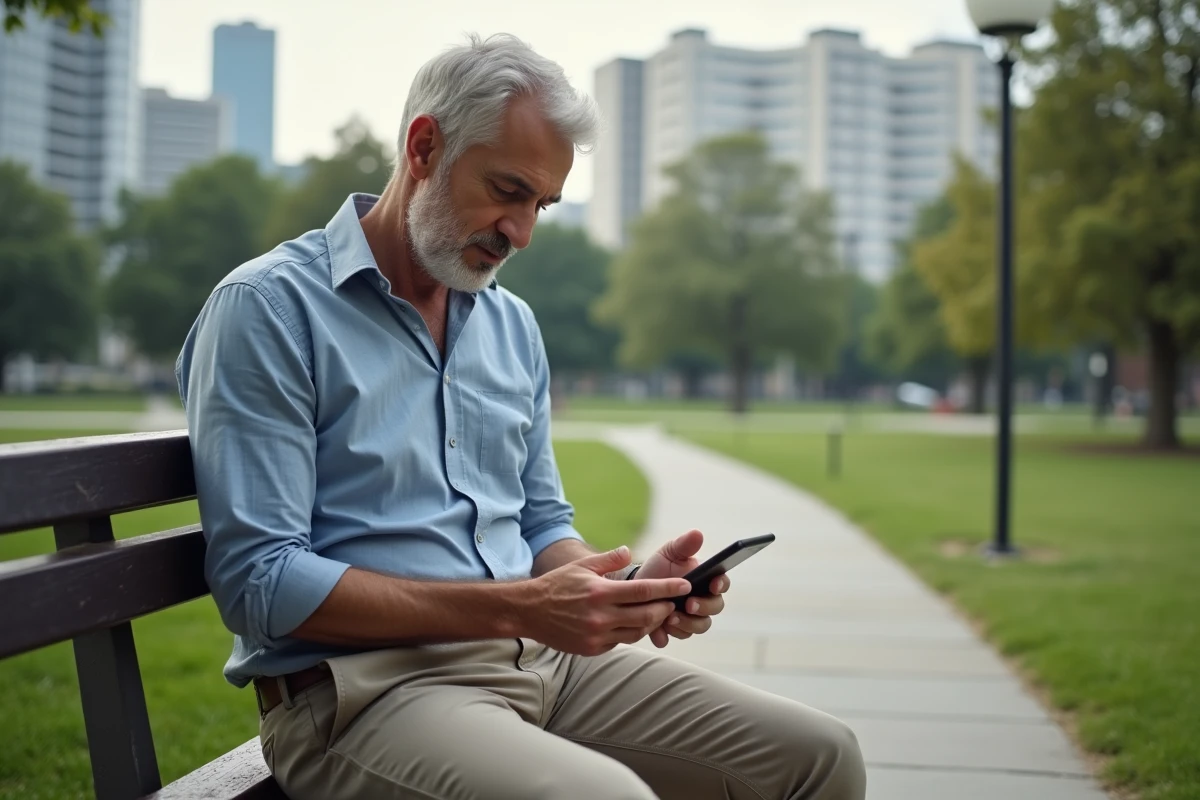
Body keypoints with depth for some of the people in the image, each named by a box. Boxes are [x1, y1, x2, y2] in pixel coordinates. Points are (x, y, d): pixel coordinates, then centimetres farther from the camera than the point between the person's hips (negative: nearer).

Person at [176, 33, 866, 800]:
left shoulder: (513, 324, 14)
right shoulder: (267, 308, -8)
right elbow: (260, 581, -15)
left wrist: (624, 589, -4)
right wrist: (517, 608, -21)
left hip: (539, 656, 7)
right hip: (361, 686, -7)